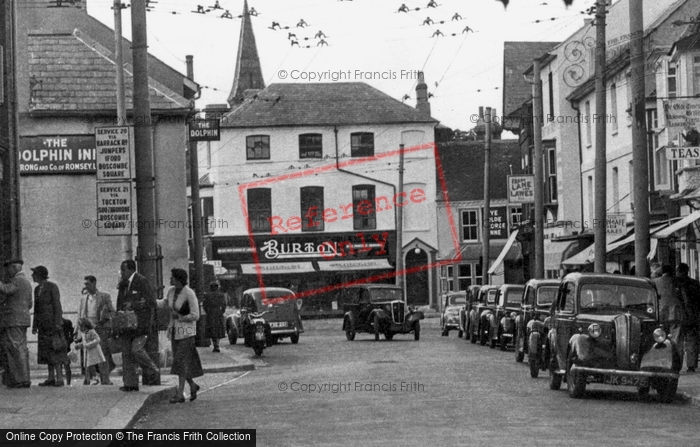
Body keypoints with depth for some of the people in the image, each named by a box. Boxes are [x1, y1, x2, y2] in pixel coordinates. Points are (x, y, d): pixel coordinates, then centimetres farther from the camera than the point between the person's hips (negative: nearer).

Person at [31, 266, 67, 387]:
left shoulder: (52, 287, -9)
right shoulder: (37, 289, 13)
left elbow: (57, 305, -12)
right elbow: (36, 308, 17)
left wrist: (57, 324, -18)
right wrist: (35, 325, 13)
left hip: (53, 321, -7)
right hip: (43, 324, 7)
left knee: (55, 350, -11)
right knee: (46, 351, 5)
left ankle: (59, 378, -11)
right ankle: (51, 378, 6)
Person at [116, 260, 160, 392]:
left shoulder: (142, 282, -8)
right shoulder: (123, 284, 16)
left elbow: (151, 301, -12)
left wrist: (133, 305, -18)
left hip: (141, 323, -8)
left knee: (137, 350, -17)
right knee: (126, 353, 3)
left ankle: (154, 373, 3)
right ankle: (130, 383, 7)